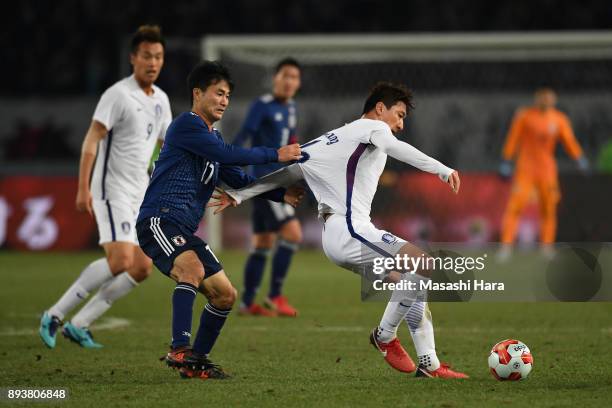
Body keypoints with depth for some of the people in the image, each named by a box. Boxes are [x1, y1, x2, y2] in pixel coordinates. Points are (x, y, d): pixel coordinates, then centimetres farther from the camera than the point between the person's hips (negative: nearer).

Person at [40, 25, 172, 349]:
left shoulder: (160, 99, 12)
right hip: (113, 189, -8)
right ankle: (54, 315, -12)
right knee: (121, 260, -22)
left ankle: (79, 324, 6)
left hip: (140, 194, 8)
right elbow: (91, 140, -18)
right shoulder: (118, 95, -13)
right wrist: (83, 188, -26)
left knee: (142, 267, 0)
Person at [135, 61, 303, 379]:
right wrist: (275, 155, -11)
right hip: (158, 220, -10)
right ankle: (179, 349, -37)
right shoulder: (186, 125, -7)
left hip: (184, 231, 10)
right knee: (193, 269, -35)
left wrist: (281, 195, 11)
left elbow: (238, 180, 24)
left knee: (225, 294, 9)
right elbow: (229, 156, -17)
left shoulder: (212, 136, 22)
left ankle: (195, 362, 19)